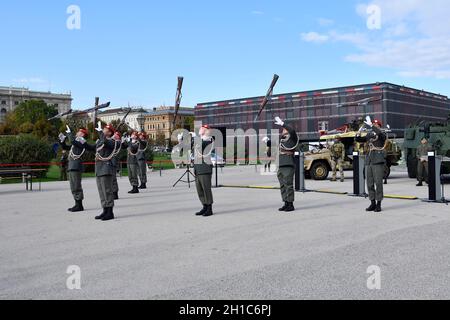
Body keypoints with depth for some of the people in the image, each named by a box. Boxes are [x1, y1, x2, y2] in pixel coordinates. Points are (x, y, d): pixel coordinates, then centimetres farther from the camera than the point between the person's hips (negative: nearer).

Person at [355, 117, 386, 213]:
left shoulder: (382, 135, -2)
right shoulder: (369, 135, 15)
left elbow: (379, 133, -25)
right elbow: (359, 140, 14)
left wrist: (371, 125, -30)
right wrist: (358, 135, -7)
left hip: (378, 162, -6)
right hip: (369, 162, 6)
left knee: (378, 183, -4)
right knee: (370, 184, 7)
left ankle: (379, 204, 3)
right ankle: (373, 203, 15)